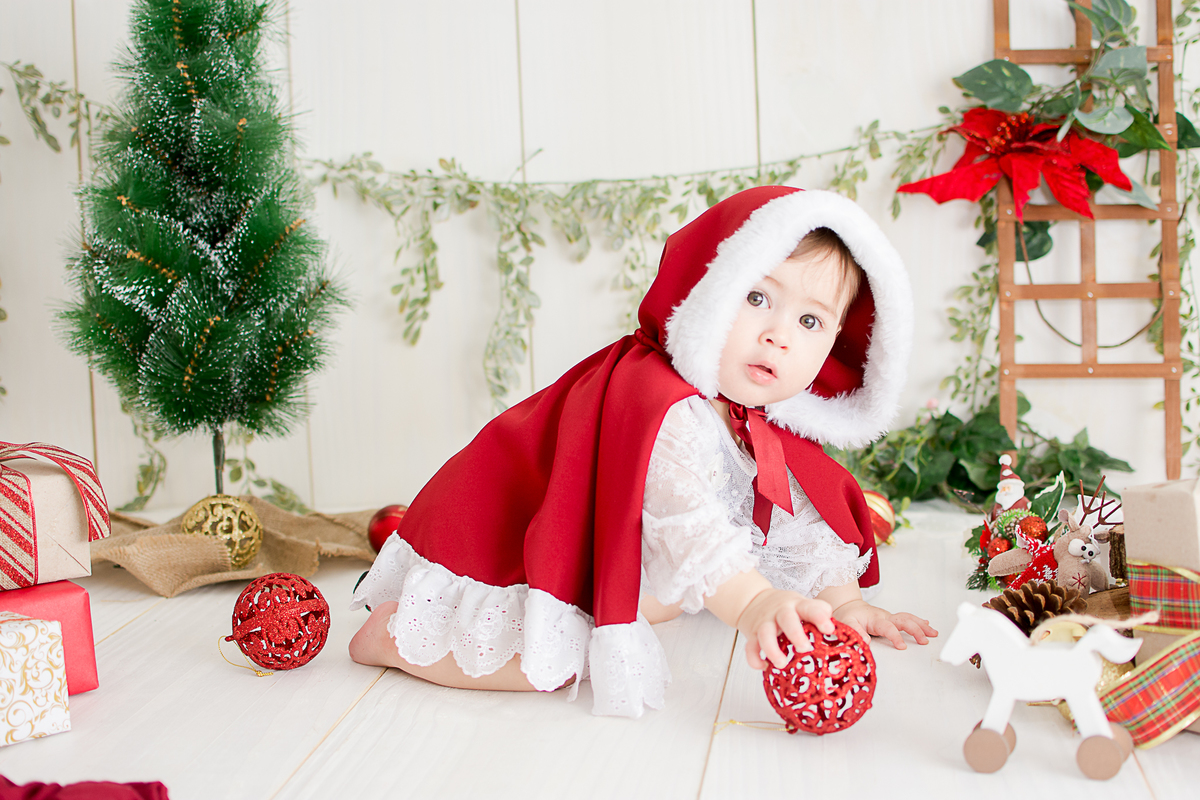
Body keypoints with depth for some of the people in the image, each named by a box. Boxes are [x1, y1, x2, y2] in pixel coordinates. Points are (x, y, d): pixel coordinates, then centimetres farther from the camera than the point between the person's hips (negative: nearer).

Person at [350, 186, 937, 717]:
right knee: (559, 661, -26)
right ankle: (393, 633, -8)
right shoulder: (662, 408, -35)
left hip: (598, 558, 9)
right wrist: (752, 604, -61)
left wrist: (842, 599, -4)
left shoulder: (760, 422, -3)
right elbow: (684, 521, -48)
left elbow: (801, 516, 5)